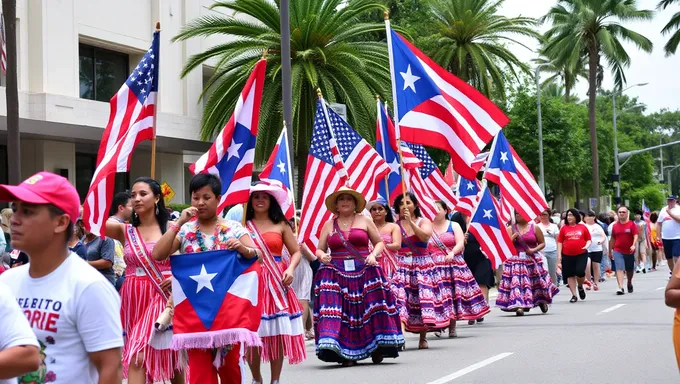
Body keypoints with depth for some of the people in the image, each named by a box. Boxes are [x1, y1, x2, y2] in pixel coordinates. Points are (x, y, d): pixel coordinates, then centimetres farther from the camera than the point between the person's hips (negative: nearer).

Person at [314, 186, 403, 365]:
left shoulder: (364, 221, 10)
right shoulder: (329, 225, 13)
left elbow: (380, 242, 13)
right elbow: (319, 249, 15)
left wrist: (373, 254, -6)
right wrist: (322, 255, -8)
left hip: (364, 271, -1)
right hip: (336, 273, 1)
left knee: (369, 309, -10)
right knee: (337, 310, -11)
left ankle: (377, 349, 0)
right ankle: (345, 354, -11)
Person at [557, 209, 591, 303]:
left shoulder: (582, 227, 4)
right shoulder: (564, 228, 4)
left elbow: (589, 239, 10)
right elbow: (560, 242, 5)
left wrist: (587, 246, -11)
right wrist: (559, 255, -1)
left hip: (581, 254, -1)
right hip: (567, 255, 1)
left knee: (580, 272, -13)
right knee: (570, 275, 4)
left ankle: (580, 287, 19)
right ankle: (574, 295, 14)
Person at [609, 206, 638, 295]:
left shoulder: (631, 224, -2)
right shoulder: (615, 225, 4)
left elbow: (635, 236, -11)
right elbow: (612, 238, 11)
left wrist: (633, 245, -29)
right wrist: (610, 251, 13)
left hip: (629, 251, 0)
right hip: (618, 251, 0)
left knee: (630, 269, 17)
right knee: (619, 269, -14)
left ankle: (629, 283, 43)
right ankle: (620, 287, -21)